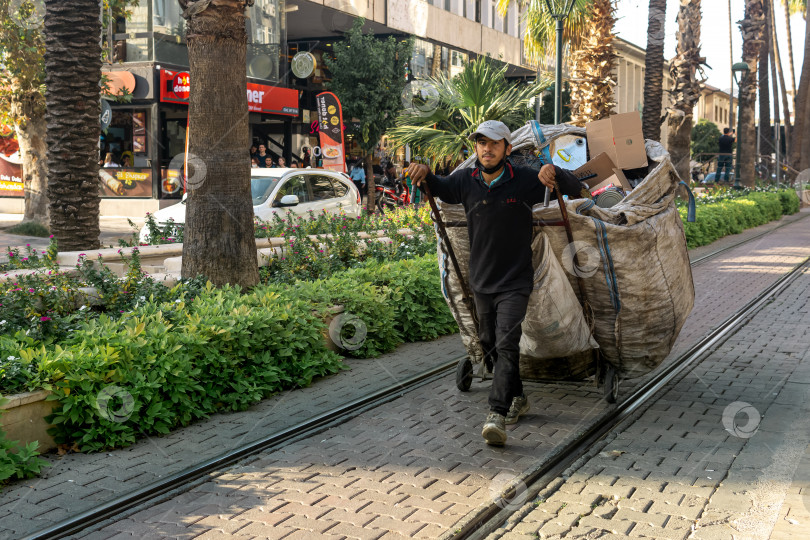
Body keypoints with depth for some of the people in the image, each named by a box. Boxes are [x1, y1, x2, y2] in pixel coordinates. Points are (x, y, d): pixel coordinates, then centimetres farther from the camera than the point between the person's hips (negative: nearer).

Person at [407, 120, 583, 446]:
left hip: (514, 282, -5)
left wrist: (554, 172, -28)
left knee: (506, 346, -18)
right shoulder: (466, 181, -1)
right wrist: (423, 173, -5)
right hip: (481, 282, 5)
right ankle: (517, 399, 36)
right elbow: (436, 189, 19)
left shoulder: (525, 181, -10)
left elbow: (575, 190, -6)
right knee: (489, 345, 16)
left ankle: (497, 415, -24)